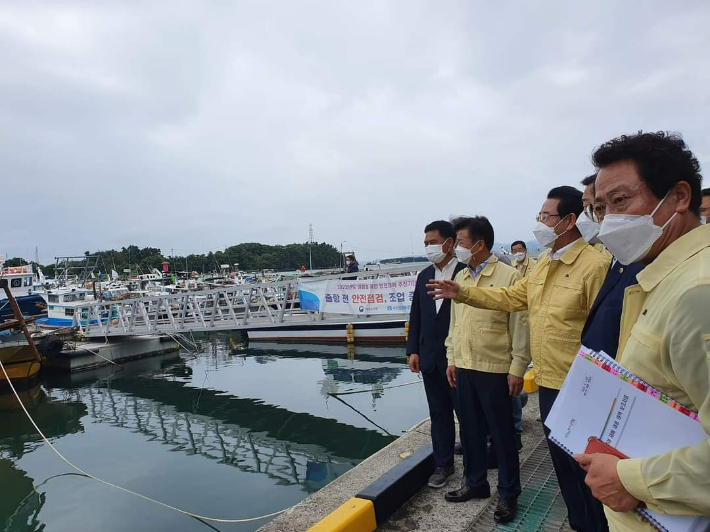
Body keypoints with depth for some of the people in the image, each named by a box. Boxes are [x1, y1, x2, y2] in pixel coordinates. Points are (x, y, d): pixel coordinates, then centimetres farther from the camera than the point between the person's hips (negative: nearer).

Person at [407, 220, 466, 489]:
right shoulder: (424, 276, 9)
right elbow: (416, 316, 10)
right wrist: (413, 350, 5)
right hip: (430, 358, 5)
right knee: (439, 414, 14)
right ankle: (443, 464, 27)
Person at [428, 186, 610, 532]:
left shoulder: (594, 265, -18)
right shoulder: (543, 265, 9)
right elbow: (511, 297, 10)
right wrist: (462, 293, 2)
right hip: (547, 381, 9)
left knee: (584, 464, 9)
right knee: (560, 458, 21)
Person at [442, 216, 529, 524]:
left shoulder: (508, 275, -10)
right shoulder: (460, 277, 8)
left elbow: (519, 325, -10)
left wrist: (518, 369, -11)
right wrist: (451, 359, 12)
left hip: (494, 369, -6)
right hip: (464, 367, 6)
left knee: (501, 434, 9)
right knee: (470, 429, 16)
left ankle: (508, 494, 27)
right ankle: (475, 483, 35)